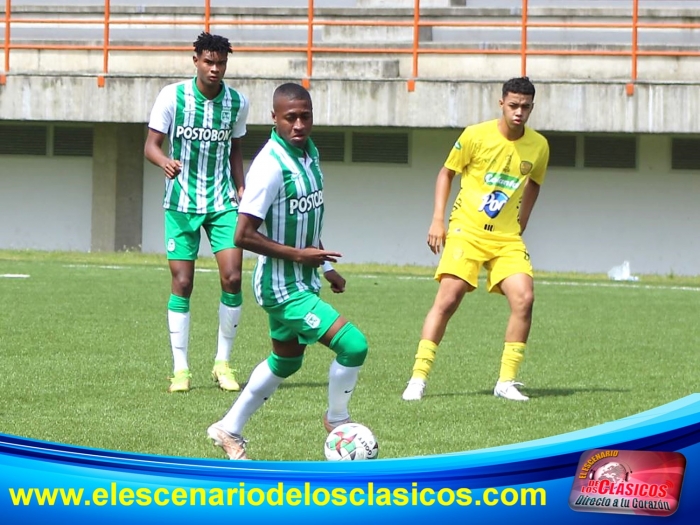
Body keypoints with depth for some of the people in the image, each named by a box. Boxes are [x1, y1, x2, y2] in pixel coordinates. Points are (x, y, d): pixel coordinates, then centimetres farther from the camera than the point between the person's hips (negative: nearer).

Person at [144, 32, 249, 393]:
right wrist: (164, 161, -28)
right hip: (182, 200, -2)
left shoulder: (237, 103, 3)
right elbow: (151, 145, -6)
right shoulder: (172, 96, -7)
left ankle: (223, 363, 3)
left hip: (222, 201, 2)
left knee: (232, 277, -11)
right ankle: (180, 369, 4)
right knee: (182, 283, -4)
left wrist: (241, 188, 4)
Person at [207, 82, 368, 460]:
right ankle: (337, 420, 9)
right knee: (353, 345, -15)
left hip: (302, 282, 10)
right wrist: (299, 254, -20)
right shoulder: (271, 166, -24)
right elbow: (244, 235, -25)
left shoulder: (310, 152, 4)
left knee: (286, 361, 23)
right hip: (282, 285, -10)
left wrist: (325, 266, 18)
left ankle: (229, 430, 35)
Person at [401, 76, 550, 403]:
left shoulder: (538, 146, 1)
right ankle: (418, 378, -7)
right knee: (447, 299, -14)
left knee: (524, 299, -14)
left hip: (507, 238, 3)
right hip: (467, 230, -3)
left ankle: (506, 382, -3)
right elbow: (446, 172, 6)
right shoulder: (476, 136, -7)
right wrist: (437, 219, -2)